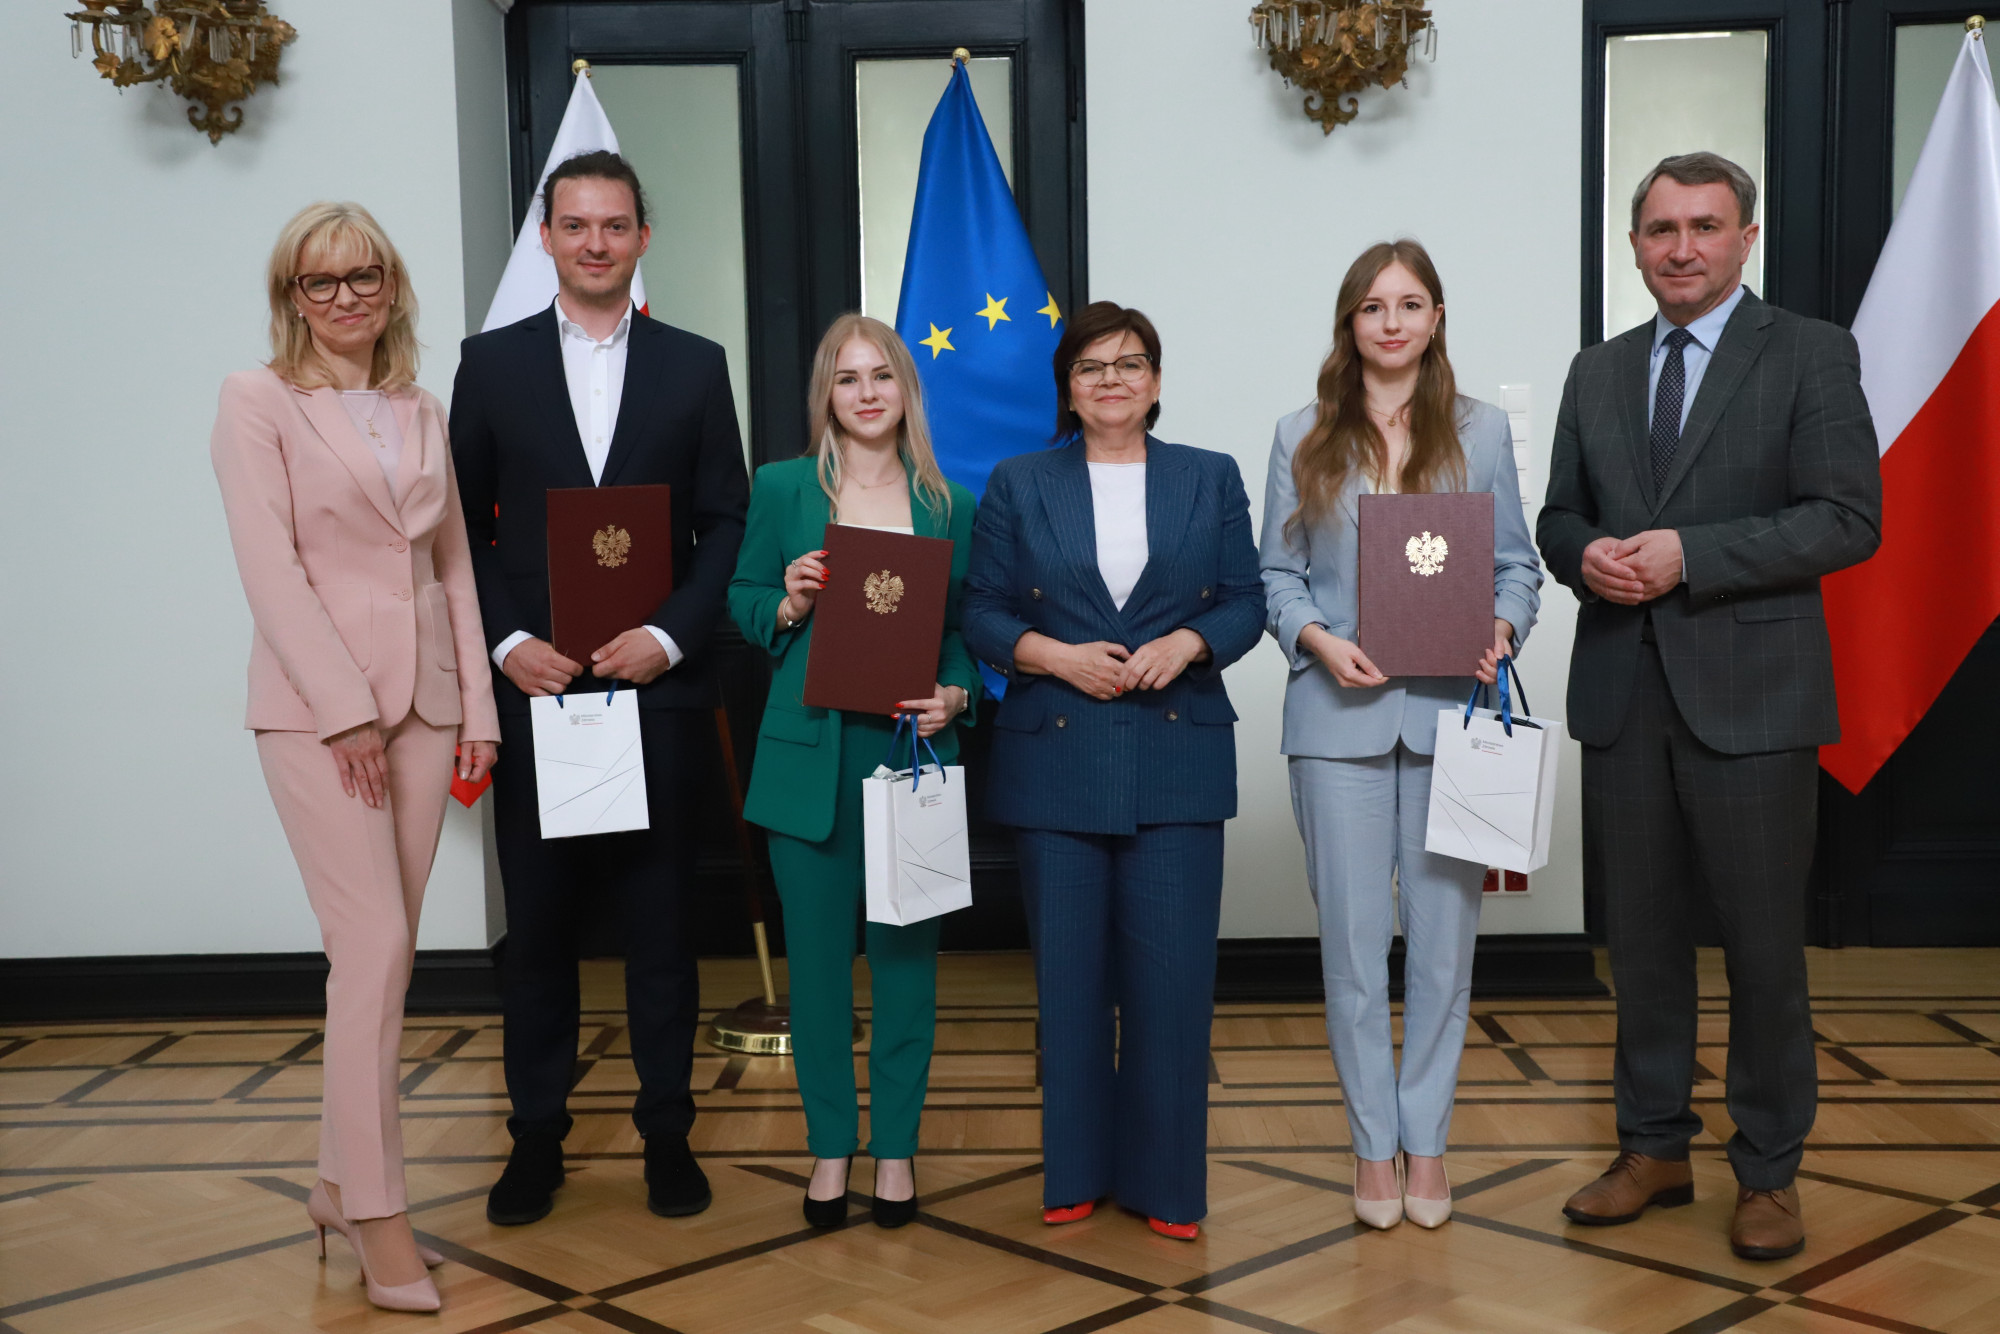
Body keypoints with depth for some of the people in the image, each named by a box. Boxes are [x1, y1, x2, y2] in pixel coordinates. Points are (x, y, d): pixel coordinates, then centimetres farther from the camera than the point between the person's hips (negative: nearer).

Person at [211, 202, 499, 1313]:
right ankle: (377, 1218, -2)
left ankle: (340, 1181, 20)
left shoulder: (421, 412, 15)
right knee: (376, 945, -11)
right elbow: (270, 566, -9)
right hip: (315, 701, -5)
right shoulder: (257, 401, -1)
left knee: (382, 954, 7)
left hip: (422, 698, 5)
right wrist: (346, 710, -15)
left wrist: (476, 706, 7)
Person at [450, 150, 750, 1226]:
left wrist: (668, 637, -9)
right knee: (537, 923, 7)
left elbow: (726, 523, 4)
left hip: (656, 687, 0)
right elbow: (460, 527, 5)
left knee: (659, 918, 7)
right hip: (533, 688, 0)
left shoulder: (695, 366, 7)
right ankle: (537, 1134, 19)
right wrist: (505, 643, -8)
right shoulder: (492, 362, 6)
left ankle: (667, 1130, 19)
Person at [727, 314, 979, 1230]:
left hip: (915, 751, 1)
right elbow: (742, 603, 9)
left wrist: (955, 696, -7)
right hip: (811, 753, 0)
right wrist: (788, 603, -11)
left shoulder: (949, 504, 8)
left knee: (906, 951, 6)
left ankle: (895, 1147, 20)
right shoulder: (782, 489, 5)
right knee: (816, 955, 6)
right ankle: (830, 1147, 20)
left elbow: (969, 627, 11)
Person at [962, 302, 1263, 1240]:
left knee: (1172, 973, -2)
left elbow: (1245, 602, 6)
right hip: (1055, 760, 0)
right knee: (1069, 974, 4)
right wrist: (1057, 656, -12)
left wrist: (1186, 642, -12)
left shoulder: (1212, 480, 10)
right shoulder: (1019, 485, 9)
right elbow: (981, 613, 4)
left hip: (1177, 758, 0)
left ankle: (1167, 1180, 11)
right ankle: (1075, 1172, 18)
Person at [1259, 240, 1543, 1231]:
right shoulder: (1303, 440, 8)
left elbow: (1517, 564, 9)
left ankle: (1426, 1140, 20)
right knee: (1352, 942, 3)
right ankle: (1373, 1143, 18)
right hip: (1340, 715, 0)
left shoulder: (1481, 432, 8)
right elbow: (1276, 573, 7)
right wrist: (1320, 641, -11)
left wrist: (1502, 630, -11)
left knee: (1444, 936, 5)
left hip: (1449, 713, 0)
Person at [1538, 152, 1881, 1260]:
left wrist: (1688, 556, -18)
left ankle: (1768, 1171, 19)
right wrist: (1587, 555, -7)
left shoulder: (1811, 355, -2)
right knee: (1640, 934, 12)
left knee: (1763, 944, 4)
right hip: (1622, 695, 5)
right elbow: (1558, 516, 17)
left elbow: (1849, 519, -11)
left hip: (1748, 695, -4)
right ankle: (1653, 1148, 26)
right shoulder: (1597, 373, 14)